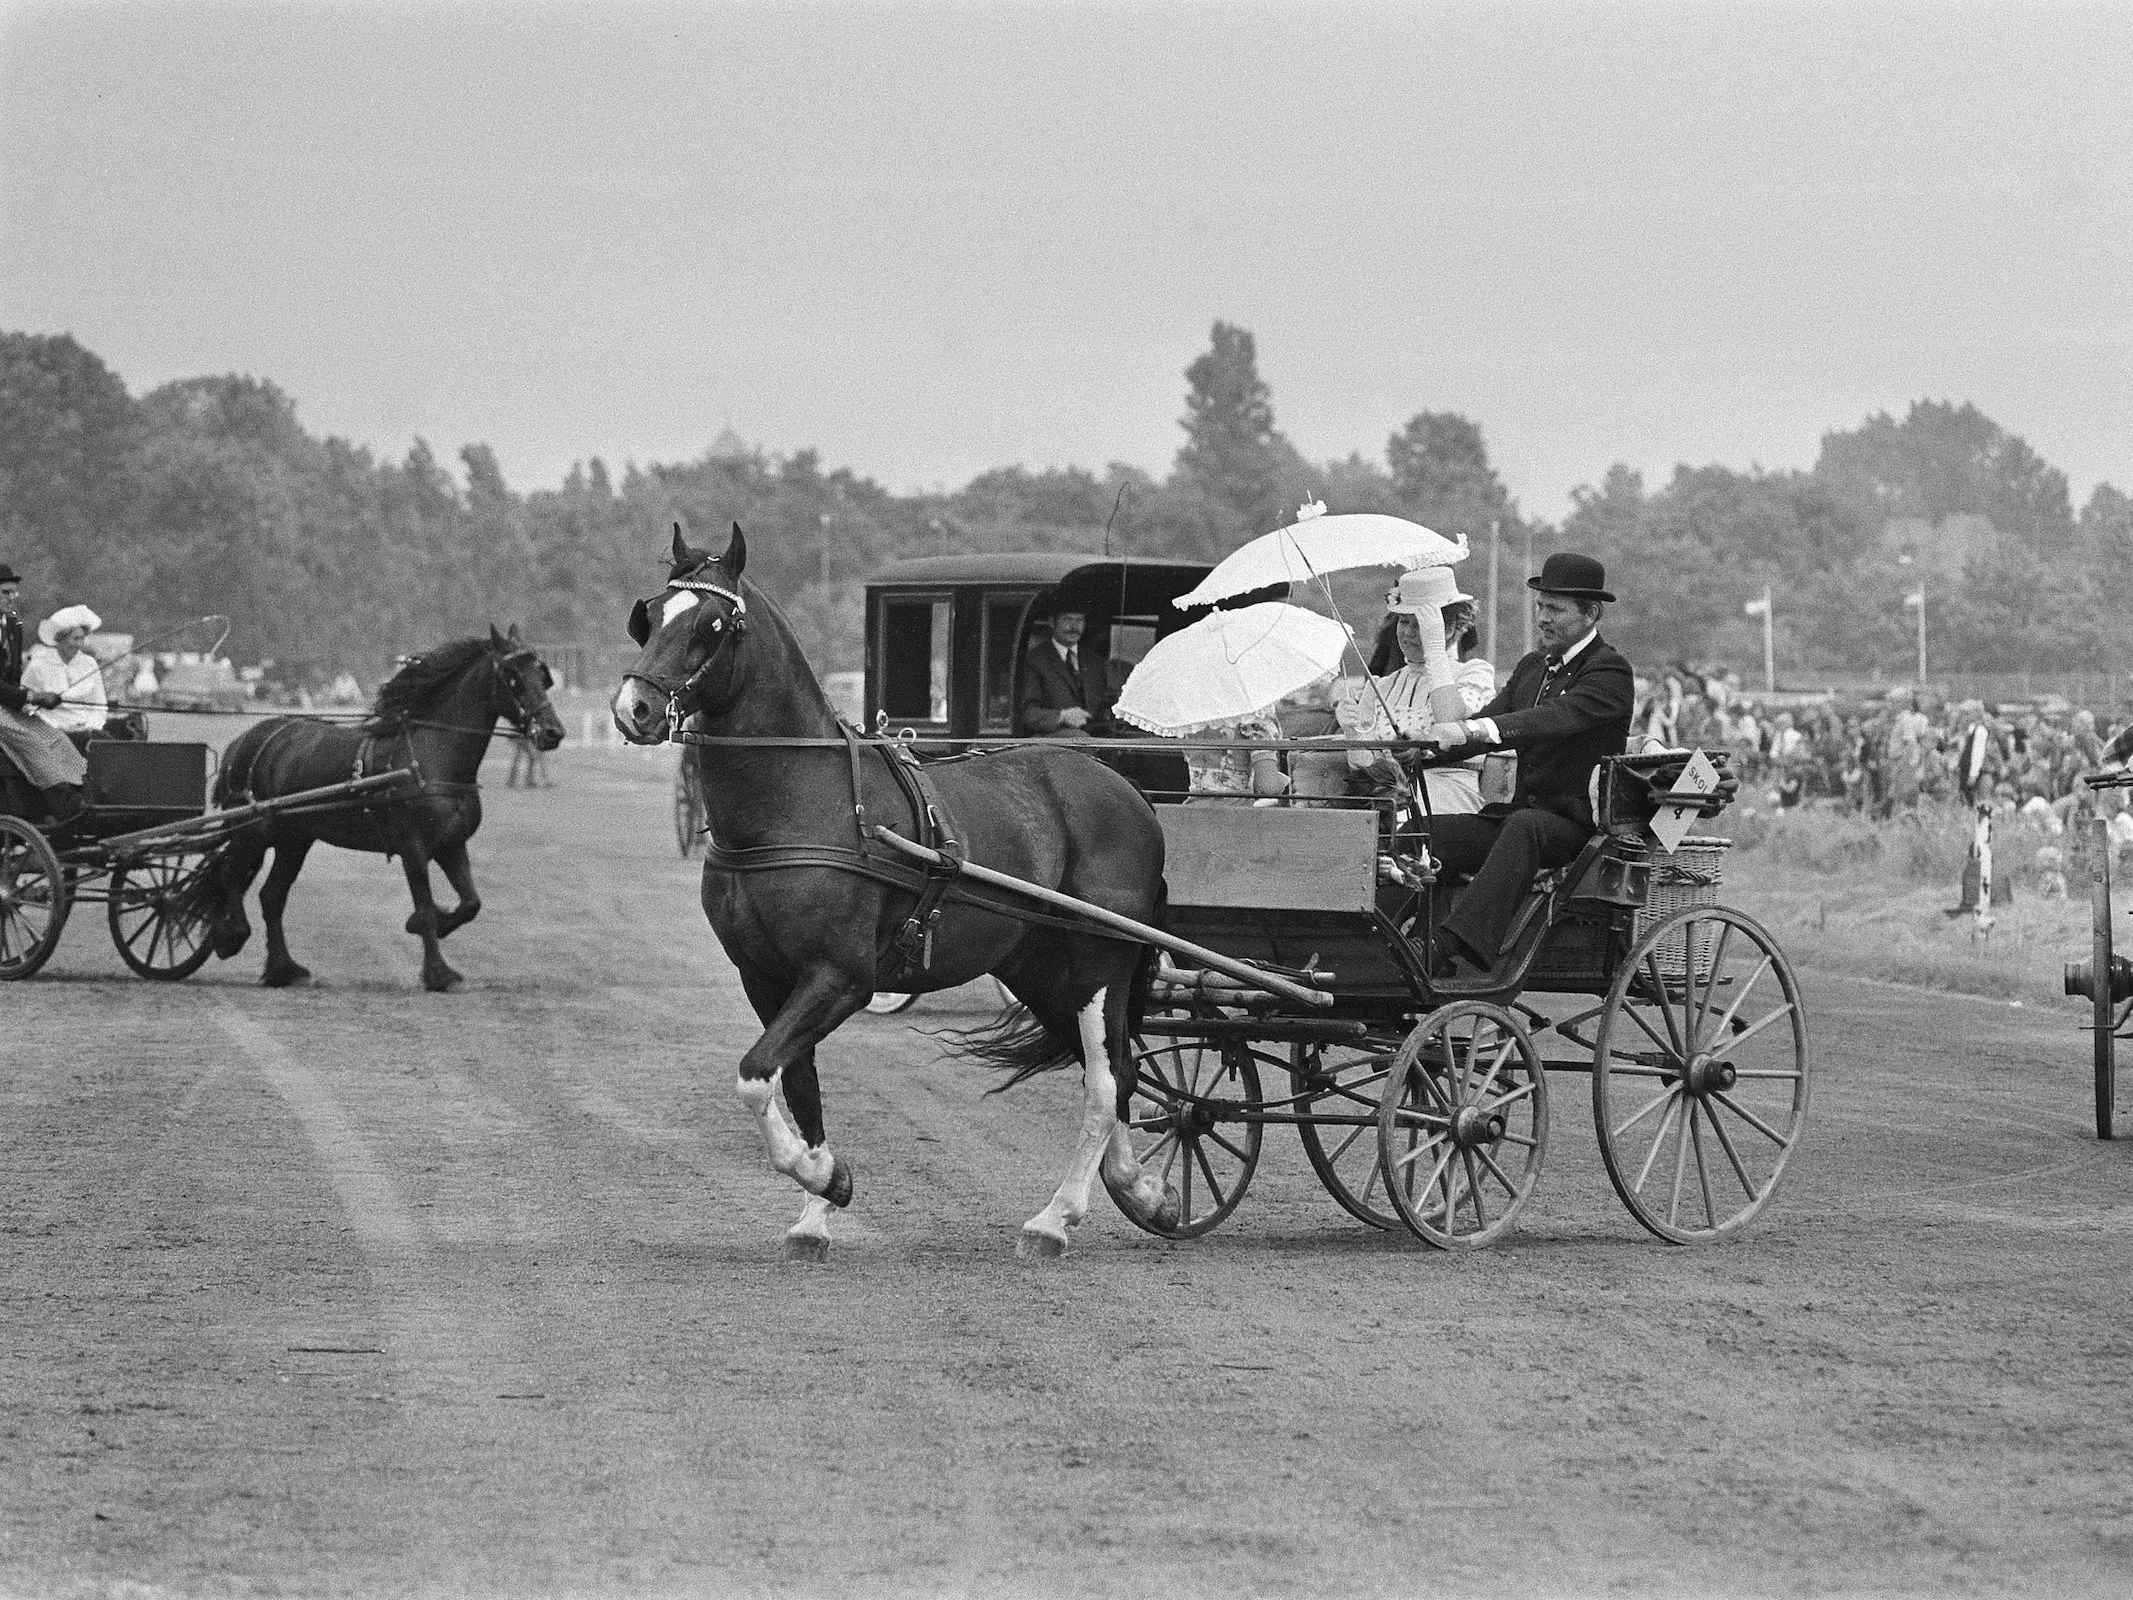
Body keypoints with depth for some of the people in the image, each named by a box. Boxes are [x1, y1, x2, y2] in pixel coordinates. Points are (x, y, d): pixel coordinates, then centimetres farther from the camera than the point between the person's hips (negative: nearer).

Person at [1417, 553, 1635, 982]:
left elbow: (1556, 718, -24)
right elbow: (1490, 725, 8)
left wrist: (1473, 730, -37)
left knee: (1522, 826, -40)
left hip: (1576, 823, -8)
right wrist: (1426, 749, -13)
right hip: (1516, 814, 8)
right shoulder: (1531, 668, 19)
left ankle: (1456, 945, -54)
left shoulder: (1610, 672, -6)